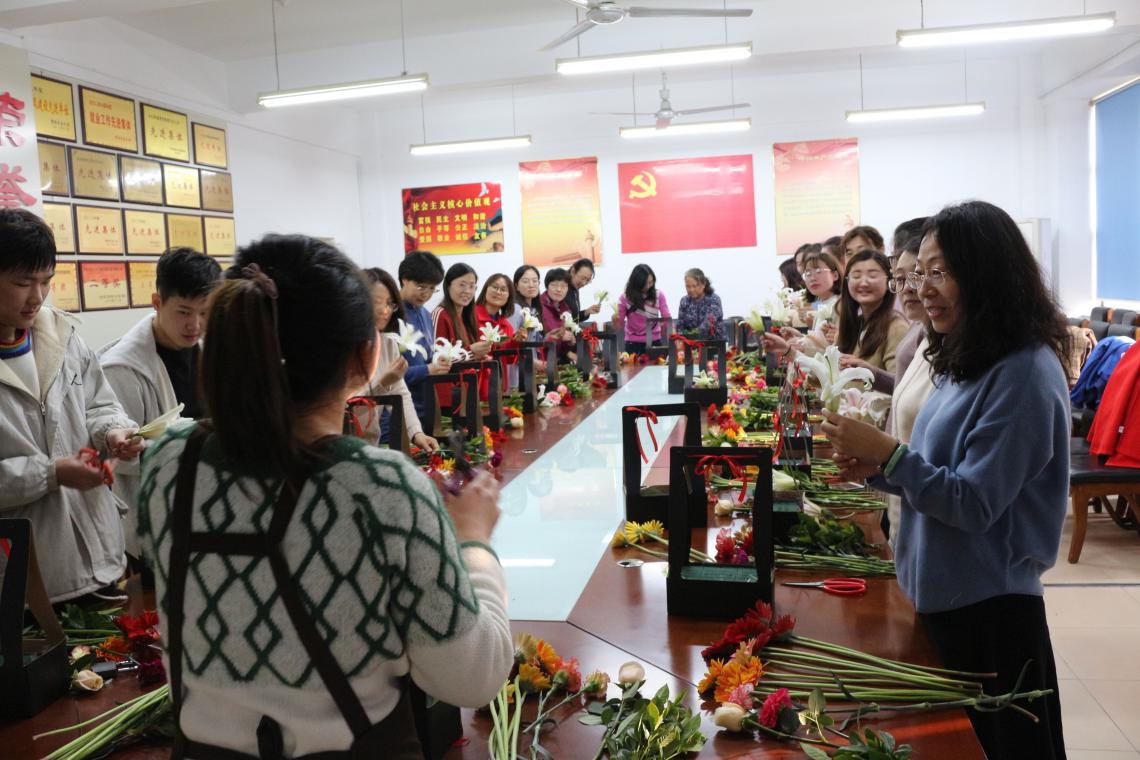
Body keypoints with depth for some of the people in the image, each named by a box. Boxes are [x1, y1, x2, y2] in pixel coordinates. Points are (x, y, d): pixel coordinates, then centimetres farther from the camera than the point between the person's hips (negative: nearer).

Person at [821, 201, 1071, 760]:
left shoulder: (1023, 375, -21)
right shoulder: (966, 363, 8)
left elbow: (974, 503, -22)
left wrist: (888, 452, -25)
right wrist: (876, 469, -4)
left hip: (989, 608, -9)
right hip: (943, 596, 9)